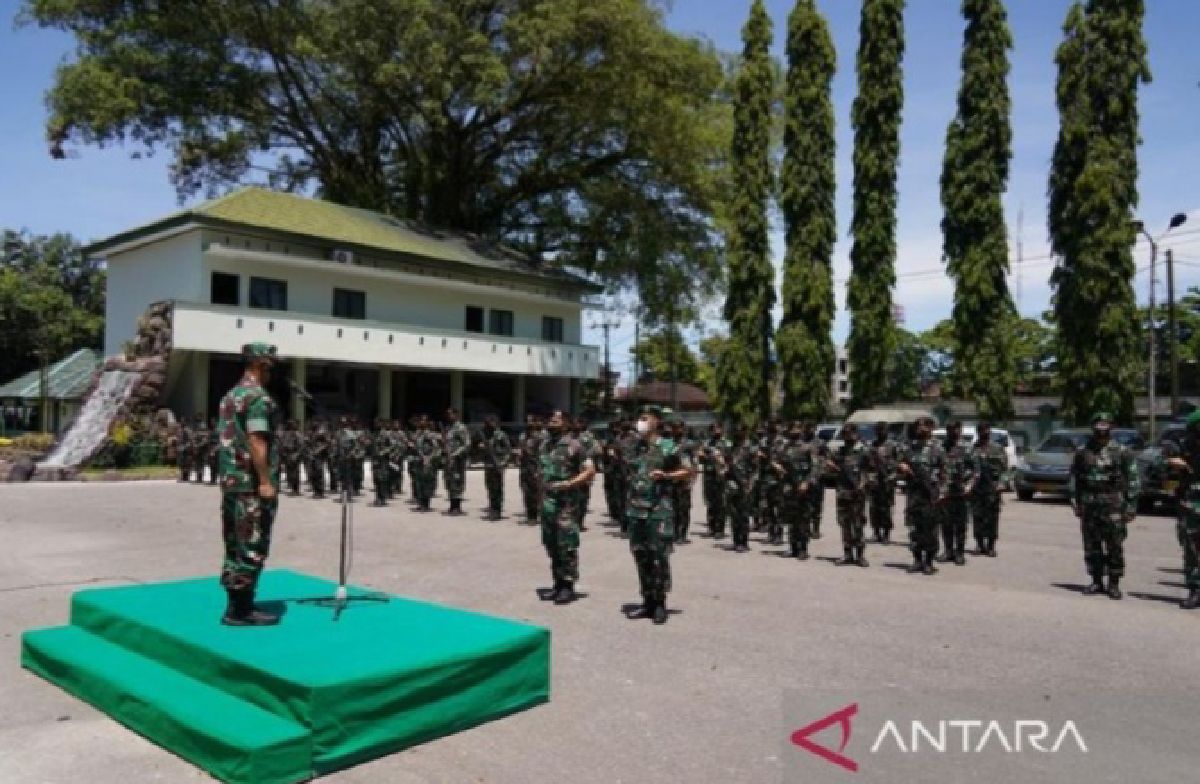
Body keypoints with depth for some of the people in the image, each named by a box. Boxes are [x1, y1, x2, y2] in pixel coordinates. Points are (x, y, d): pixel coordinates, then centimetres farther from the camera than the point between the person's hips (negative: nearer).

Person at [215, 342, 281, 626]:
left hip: (231, 481, 10)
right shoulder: (259, 398, -14)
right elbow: (256, 441, -22)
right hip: (252, 484, -10)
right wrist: (266, 481, -21)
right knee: (252, 548, -4)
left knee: (236, 544, 13)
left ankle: (237, 604, 20)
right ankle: (240, 610, 0)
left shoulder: (229, 396, 16)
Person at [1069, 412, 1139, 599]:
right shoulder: (1082, 452, 9)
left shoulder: (1122, 452, 0)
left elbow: (1132, 480, -1)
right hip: (1089, 507, 3)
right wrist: (1075, 502, 6)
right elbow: (1074, 479, 12)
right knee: (1091, 547, 7)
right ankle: (1096, 582, 17)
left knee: (1115, 547, 0)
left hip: (1113, 507, -3)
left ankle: (1114, 584, 10)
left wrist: (1130, 506, -6)